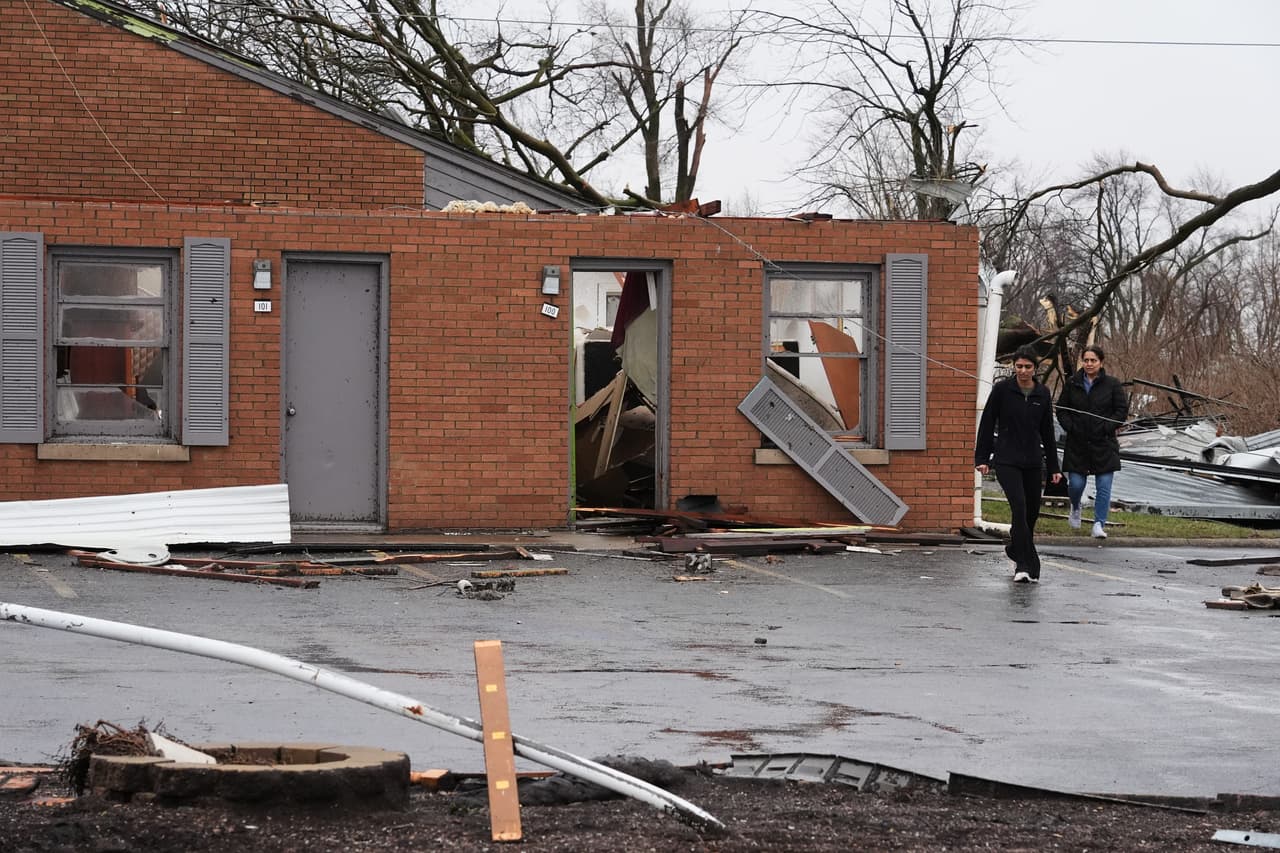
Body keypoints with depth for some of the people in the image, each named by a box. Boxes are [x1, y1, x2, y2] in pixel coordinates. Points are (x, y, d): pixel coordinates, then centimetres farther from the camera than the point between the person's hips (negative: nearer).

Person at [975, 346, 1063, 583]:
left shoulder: (1043, 394, 6)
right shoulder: (1002, 389, -4)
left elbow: (1047, 432, 12)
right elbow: (987, 424, 1)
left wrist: (1053, 467, 12)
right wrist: (982, 458, -3)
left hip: (1033, 461, 4)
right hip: (1007, 461, -4)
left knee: (1032, 511, 7)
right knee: (1019, 506, -18)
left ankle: (1017, 553, 32)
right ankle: (1027, 566, -19)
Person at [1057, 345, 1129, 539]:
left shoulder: (1112, 384, 0)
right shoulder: (1072, 383, 5)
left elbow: (1122, 410, 1)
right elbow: (1061, 409, 11)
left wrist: (1106, 427, -9)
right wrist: (1070, 427, -5)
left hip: (1104, 444, -1)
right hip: (1077, 443, 1)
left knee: (1103, 486, -4)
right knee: (1076, 483, 1)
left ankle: (1099, 524, 2)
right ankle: (1075, 508, 34)